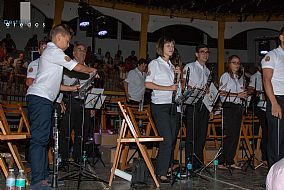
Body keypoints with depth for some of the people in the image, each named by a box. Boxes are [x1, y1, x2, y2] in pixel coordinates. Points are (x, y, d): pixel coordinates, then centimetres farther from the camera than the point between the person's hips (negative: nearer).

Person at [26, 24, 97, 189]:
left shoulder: (51, 52, 25)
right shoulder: (53, 51, -7)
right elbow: (76, 67, -9)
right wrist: (92, 70, 9)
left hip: (43, 99, 11)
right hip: (40, 98, -11)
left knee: (43, 138, 11)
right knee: (39, 138, -13)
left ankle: (44, 176, 15)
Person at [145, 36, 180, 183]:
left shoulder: (171, 65, 20)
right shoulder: (155, 63, -1)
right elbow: (148, 84, -10)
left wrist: (177, 74, 9)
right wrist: (167, 88, -15)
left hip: (171, 105, 7)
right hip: (160, 105, -7)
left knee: (172, 138, 5)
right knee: (166, 139, -14)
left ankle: (165, 167, 15)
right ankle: (161, 173, -10)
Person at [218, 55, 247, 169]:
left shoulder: (238, 78, 21)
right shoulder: (225, 76, -2)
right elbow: (221, 93, -13)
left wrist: (243, 95, 2)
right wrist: (237, 95, -17)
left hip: (238, 107, 8)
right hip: (228, 107, -8)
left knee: (235, 135, 4)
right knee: (228, 134, -10)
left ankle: (230, 161, 9)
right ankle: (221, 162, -6)